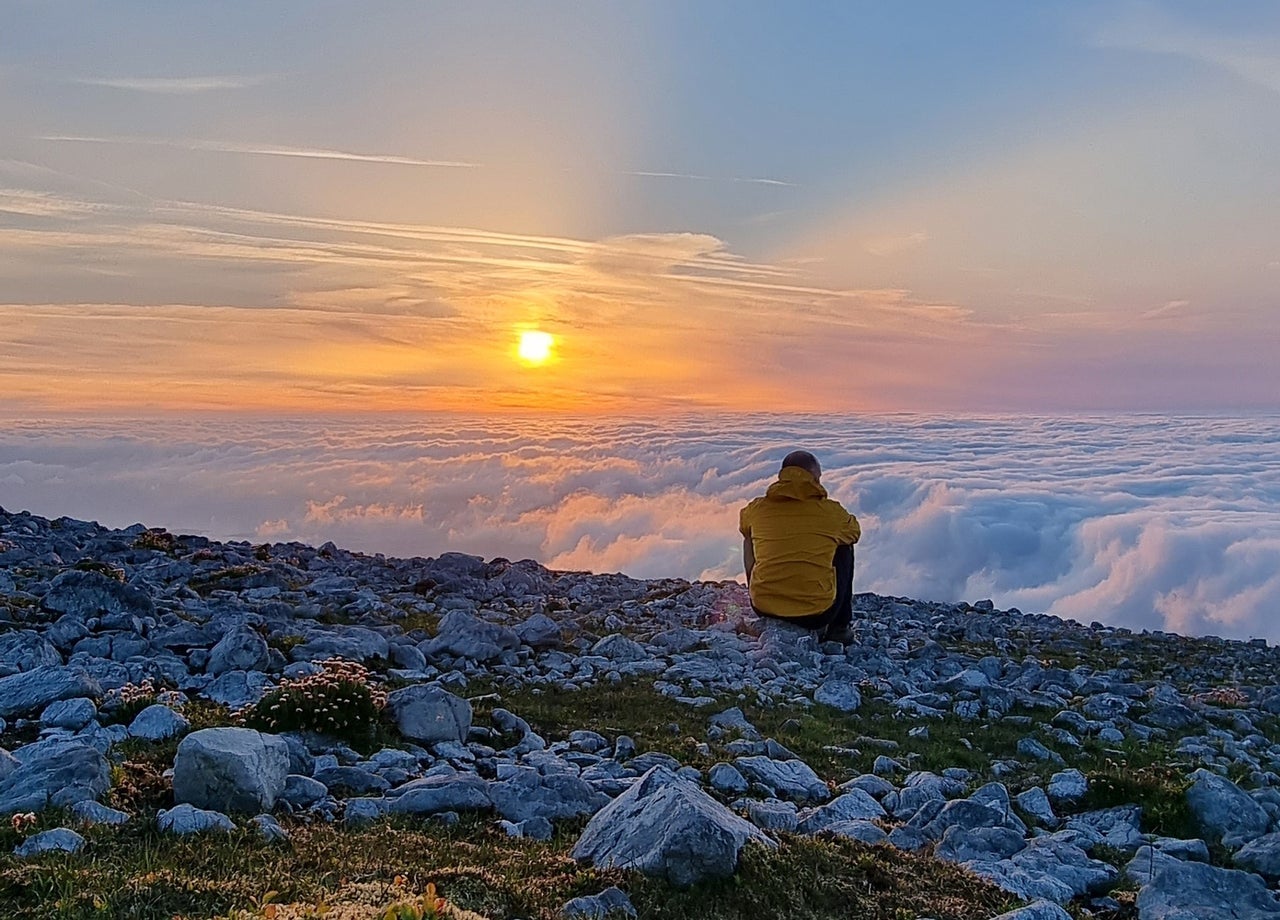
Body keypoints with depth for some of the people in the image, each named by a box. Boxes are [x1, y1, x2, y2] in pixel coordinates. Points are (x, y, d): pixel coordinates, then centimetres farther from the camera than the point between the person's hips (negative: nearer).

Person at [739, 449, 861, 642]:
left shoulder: (756, 509, 1)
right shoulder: (830, 511, -5)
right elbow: (855, 532, 18)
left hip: (763, 608, 2)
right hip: (817, 613, -2)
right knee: (844, 547, 24)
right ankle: (839, 627, 26)